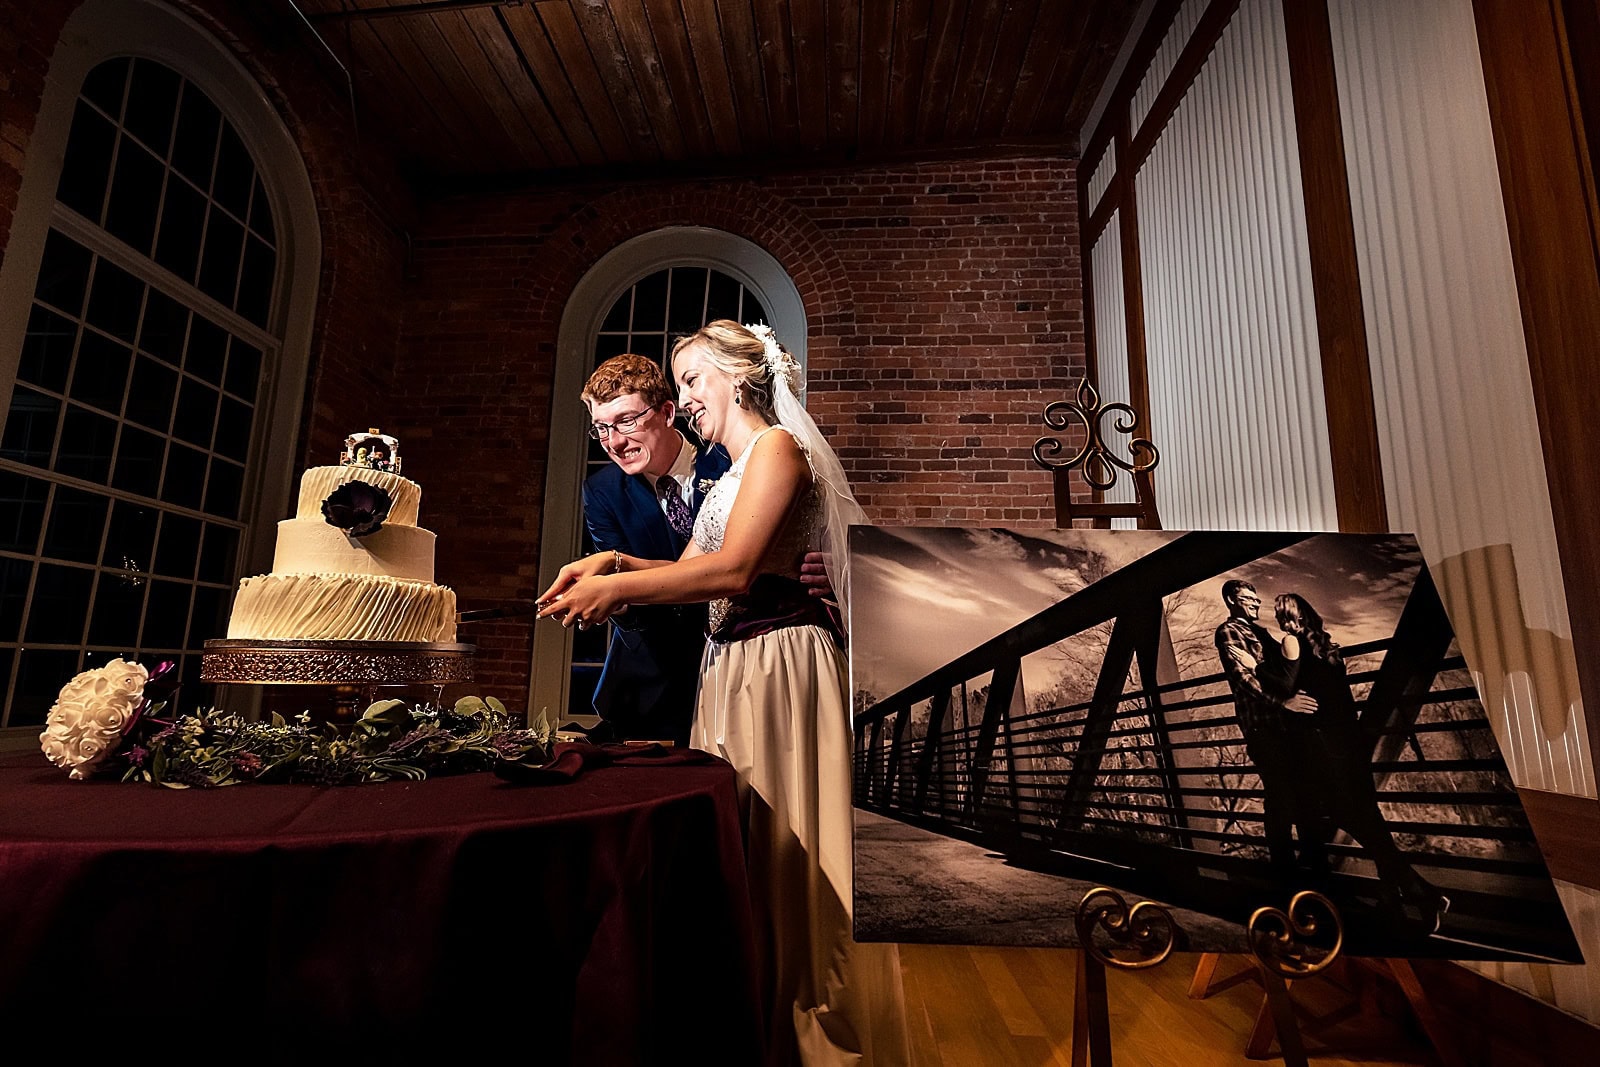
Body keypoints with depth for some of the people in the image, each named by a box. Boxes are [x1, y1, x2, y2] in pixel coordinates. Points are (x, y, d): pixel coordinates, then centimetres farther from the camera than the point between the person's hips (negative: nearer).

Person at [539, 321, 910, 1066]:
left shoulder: (776, 446, -8)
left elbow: (732, 570, -18)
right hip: (733, 662, 9)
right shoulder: (734, 470, 22)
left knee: (783, 850, 0)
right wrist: (614, 564, 2)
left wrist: (615, 588, -14)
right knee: (741, 848, 14)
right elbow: (691, 569, 17)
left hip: (777, 660, -9)